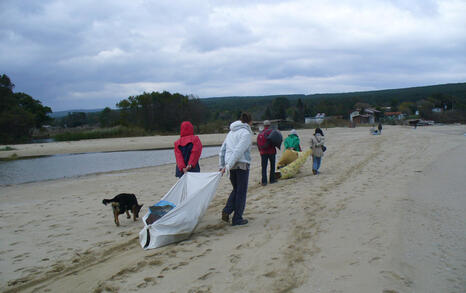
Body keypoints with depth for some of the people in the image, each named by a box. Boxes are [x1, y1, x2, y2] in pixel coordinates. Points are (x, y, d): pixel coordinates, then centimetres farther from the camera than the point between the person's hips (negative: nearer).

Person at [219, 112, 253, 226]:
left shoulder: (231, 132, 16)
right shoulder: (246, 133, -8)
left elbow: (222, 150, 16)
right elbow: (238, 151, -18)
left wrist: (222, 166, 19)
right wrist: (228, 166, -21)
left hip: (231, 166, 7)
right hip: (241, 165, -7)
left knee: (236, 189, 21)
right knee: (241, 192, 3)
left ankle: (227, 210, 5)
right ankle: (237, 219, 7)